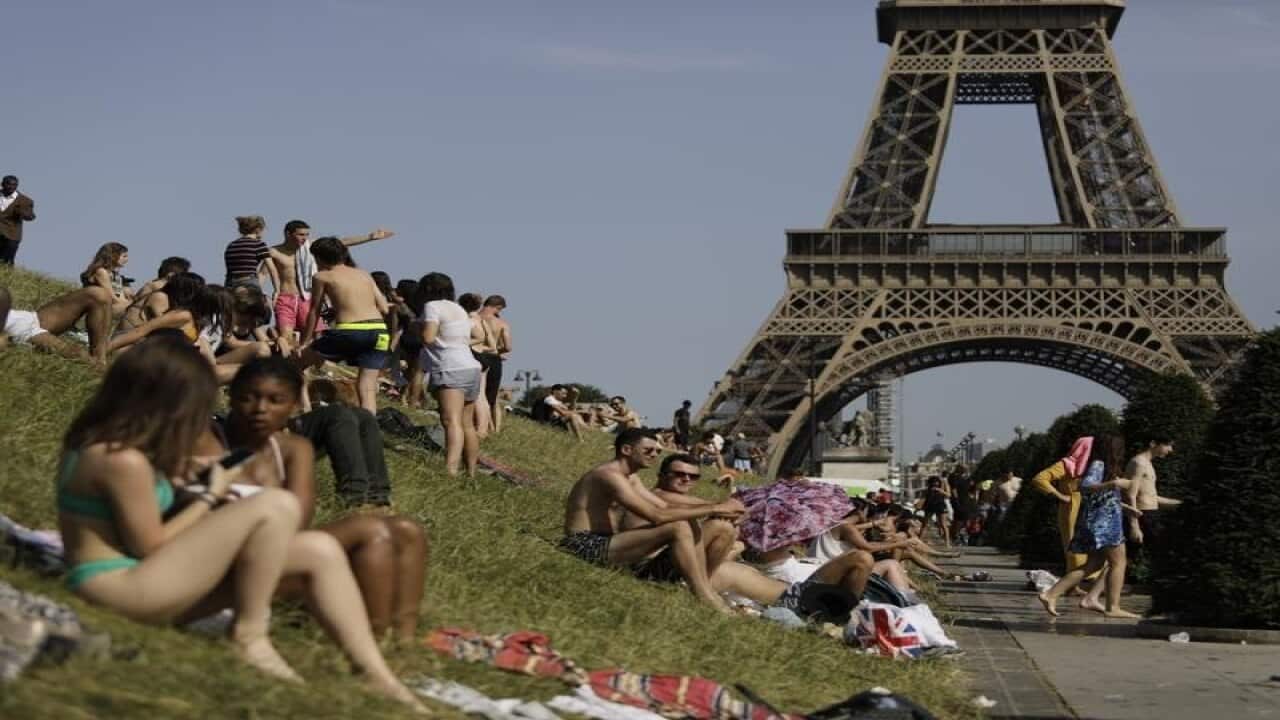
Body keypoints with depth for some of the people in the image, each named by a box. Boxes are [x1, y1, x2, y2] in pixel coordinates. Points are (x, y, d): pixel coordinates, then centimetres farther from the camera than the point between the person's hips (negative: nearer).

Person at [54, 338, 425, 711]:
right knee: (276, 506, -24)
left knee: (321, 550, 1)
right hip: (120, 588, -11)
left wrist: (167, 477, 10)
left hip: (143, 578, 11)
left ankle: (377, 675, 1)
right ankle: (249, 636, -9)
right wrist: (210, 496, -4)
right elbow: (151, 546, -15)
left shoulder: (99, 440, 10)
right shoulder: (124, 460, -21)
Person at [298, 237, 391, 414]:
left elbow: (314, 313, 14)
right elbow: (384, 309, 15)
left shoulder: (322, 277, 10)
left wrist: (304, 343, 23)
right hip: (378, 331, 4)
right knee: (367, 388, 8)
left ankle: (306, 410, 5)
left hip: (350, 332, -4)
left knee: (297, 361, 13)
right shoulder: (364, 275, 21)